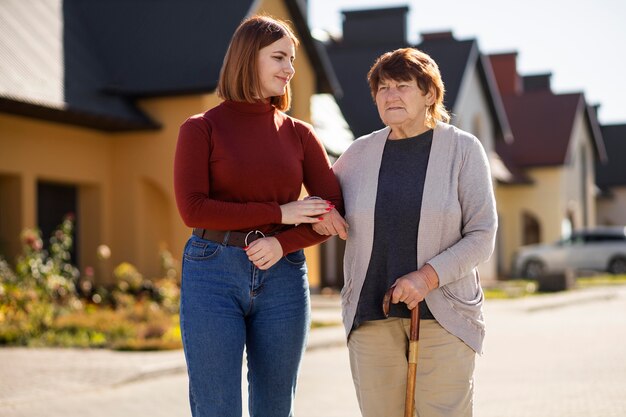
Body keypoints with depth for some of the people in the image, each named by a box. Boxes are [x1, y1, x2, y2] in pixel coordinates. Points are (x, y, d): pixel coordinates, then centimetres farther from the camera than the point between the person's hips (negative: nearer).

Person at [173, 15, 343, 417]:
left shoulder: (299, 134, 10)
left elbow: (334, 209, 4)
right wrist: (279, 212, -12)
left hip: (282, 277, 3)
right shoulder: (201, 128, 1)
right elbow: (193, 209, -9)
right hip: (214, 274, -3)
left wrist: (283, 243, -14)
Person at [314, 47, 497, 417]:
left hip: (442, 314, -2)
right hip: (372, 315, 3)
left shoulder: (463, 149, -1)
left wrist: (428, 276, -18)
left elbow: (482, 236, -5)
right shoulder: (360, 154, 7)